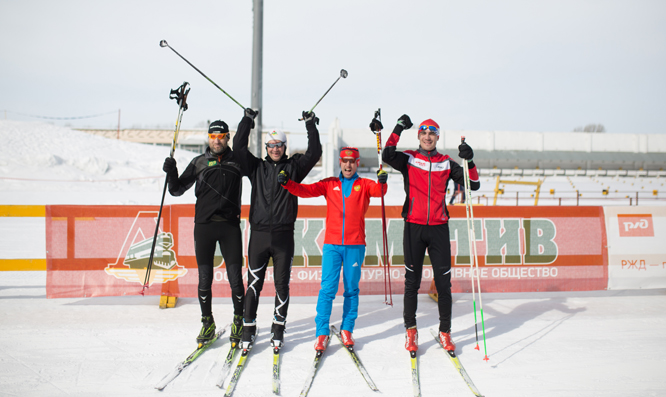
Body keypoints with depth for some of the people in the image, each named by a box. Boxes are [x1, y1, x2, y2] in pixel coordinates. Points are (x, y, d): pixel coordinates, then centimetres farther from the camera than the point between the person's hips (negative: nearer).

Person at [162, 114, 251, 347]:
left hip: (230, 226, -1)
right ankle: (207, 324, 19)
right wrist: (171, 173, -8)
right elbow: (177, 190, 12)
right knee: (205, 279, 5)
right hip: (204, 226, 1)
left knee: (235, 278, -1)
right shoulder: (199, 163, 9)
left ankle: (239, 322, 15)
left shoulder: (237, 160, 8)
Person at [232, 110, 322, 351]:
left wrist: (311, 126, 3)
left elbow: (314, 153, 1)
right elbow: (239, 148, 4)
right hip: (259, 234, 1)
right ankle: (248, 328, 10)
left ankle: (278, 328, 15)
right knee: (254, 283, 2)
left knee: (282, 284, 5)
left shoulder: (294, 167, 9)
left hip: (284, 235, 0)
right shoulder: (256, 167, 11)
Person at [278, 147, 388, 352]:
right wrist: (287, 182, -15)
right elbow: (306, 190, 3)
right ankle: (322, 333, 1)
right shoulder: (330, 184, 11)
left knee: (351, 289, 7)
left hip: (355, 245, 0)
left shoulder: (364, 184, 7)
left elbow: (378, 191, -12)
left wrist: (382, 181, -36)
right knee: (327, 288, -5)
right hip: (332, 244, 0)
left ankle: (347, 330, 20)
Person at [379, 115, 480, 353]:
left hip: (439, 228, 1)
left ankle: (445, 332, 14)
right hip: (414, 227, -1)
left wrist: (469, 162, -9)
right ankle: (410, 330, 17)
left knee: (443, 282, 3)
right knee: (412, 281, 5)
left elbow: (473, 185, 6)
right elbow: (387, 156, -16)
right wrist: (398, 129, -18)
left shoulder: (446, 163, 10)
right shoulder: (409, 159, 5)